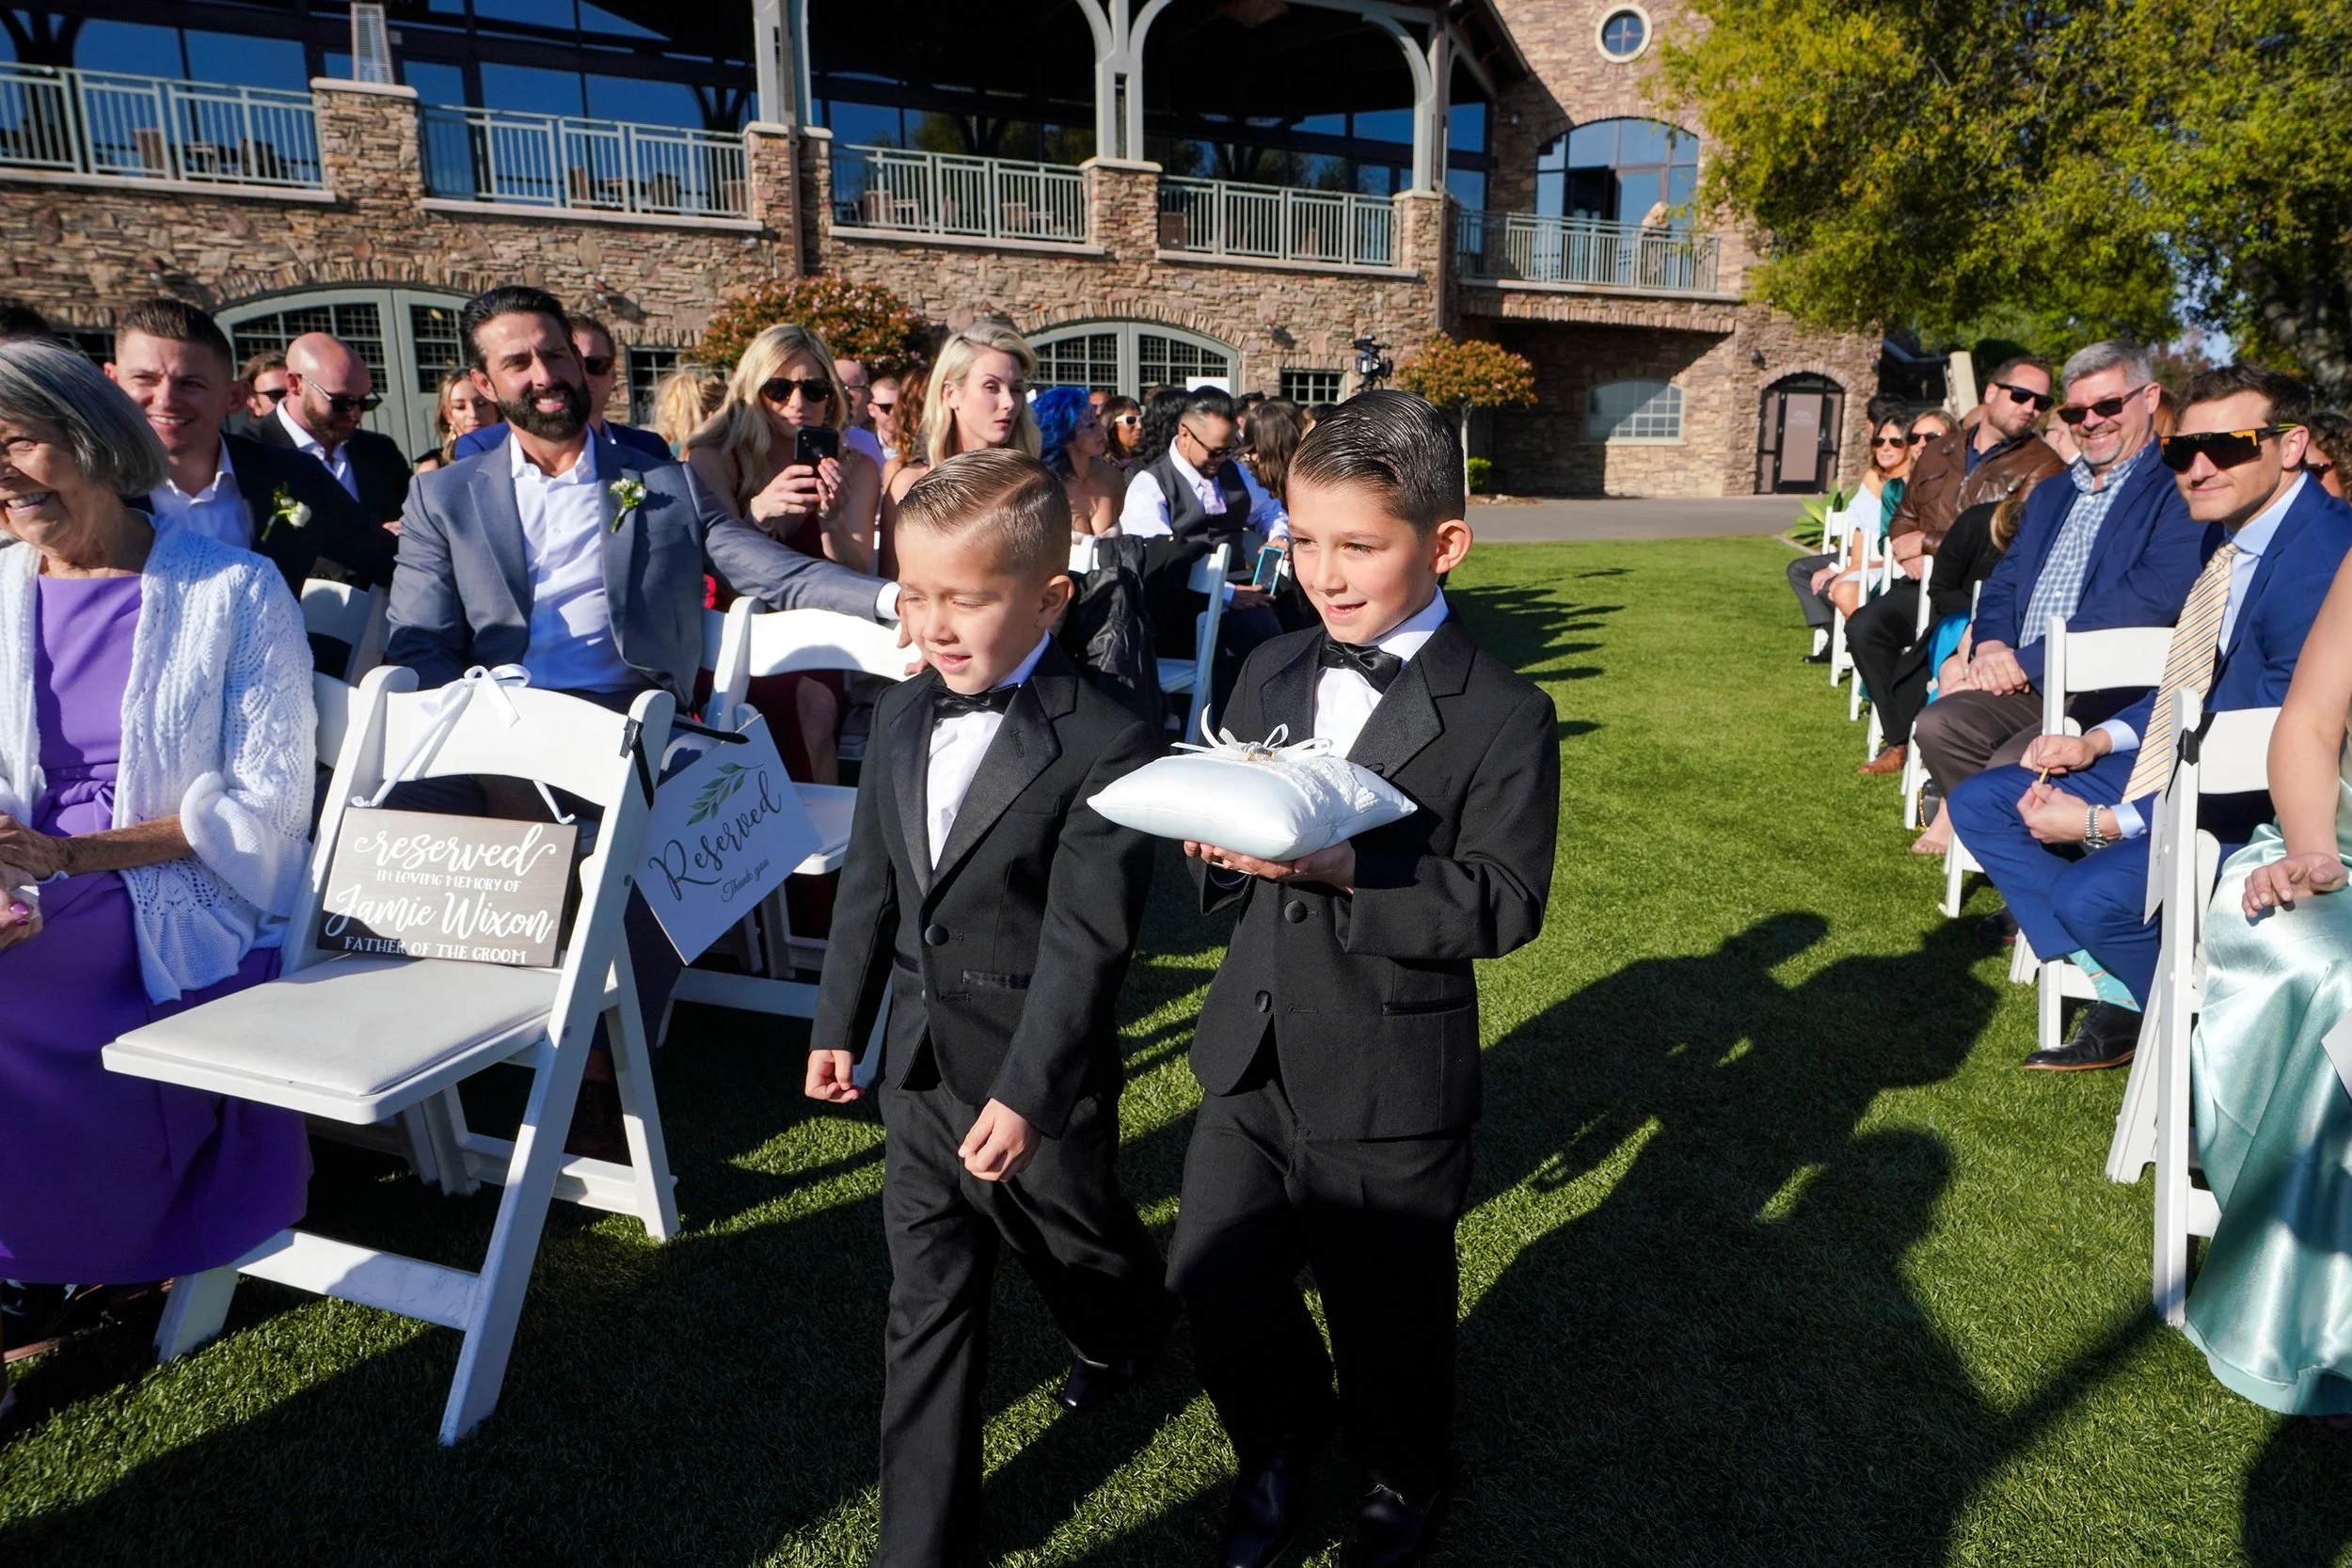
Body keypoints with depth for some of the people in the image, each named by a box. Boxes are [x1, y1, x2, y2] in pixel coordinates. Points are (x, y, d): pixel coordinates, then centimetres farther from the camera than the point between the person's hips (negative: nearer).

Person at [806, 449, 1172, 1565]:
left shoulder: (1106, 747, -20)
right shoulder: (901, 716, 0)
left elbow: (1086, 940, -22)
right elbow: (869, 884, 8)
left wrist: (1027, 1092, -23)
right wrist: (839, 1023, 12)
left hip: (1038, 1072, -5)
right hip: (918, 1060, 5)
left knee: (1072, 1244, 21)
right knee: (927, 1303, 14)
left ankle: (1127, 1329, 57)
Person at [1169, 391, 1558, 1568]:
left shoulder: (1502, 718, -12)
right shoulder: (1270, 673, 5)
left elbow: (1503, 904, -19)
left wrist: (1343, 866, -30)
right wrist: (1216, 839, -13)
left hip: (1390, 1088, -5)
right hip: (1249, 1060, 5)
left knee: (1387, 1316, 15)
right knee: (1213, 1280, 14)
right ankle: (1279, 1443, 47)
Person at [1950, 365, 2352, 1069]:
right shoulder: (2228, 530, 4)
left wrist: (2108, 823, -22)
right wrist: (2098, 741, 1)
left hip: (2258, 811, -9)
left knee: (2091, 893, -31)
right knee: (1979, 801, 4)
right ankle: (2121, 1001, 4)